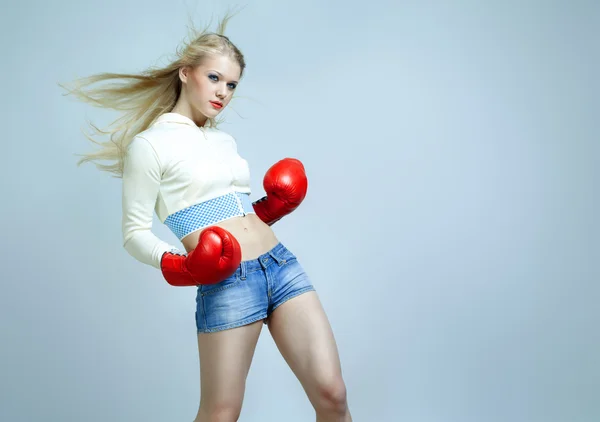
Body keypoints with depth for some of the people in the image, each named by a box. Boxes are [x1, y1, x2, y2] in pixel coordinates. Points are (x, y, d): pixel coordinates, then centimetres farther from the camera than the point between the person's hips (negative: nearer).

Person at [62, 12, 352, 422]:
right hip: (226, 284, -6)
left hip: (282, 264, 6)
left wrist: (271, 208, 11)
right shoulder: (149, 145, -1)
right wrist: (177, 267, -17)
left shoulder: (225, 141, 19)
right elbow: (135, 233, -2)